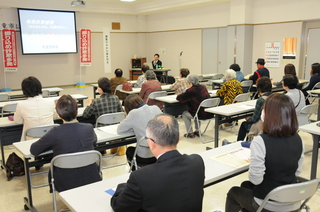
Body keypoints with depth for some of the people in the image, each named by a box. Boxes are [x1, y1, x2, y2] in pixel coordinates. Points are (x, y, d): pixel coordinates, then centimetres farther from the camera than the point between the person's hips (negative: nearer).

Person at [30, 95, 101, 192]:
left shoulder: (55, 133, -17)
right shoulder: (89, 128, -10)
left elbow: (33, 150, -2)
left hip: (65, 184, -1)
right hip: (91, 180, 1)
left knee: (51, 172, 29)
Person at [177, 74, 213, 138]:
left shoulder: (191, 91, -16)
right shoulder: (203, 87, 6)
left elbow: (179, 98, -8)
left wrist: (178, 96, 15)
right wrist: (185, 93, 25)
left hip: (202, 115, -7)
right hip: (210, 114, 7)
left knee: (184, 114, 17)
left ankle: (190, 133, 18)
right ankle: (197, 131, 36)